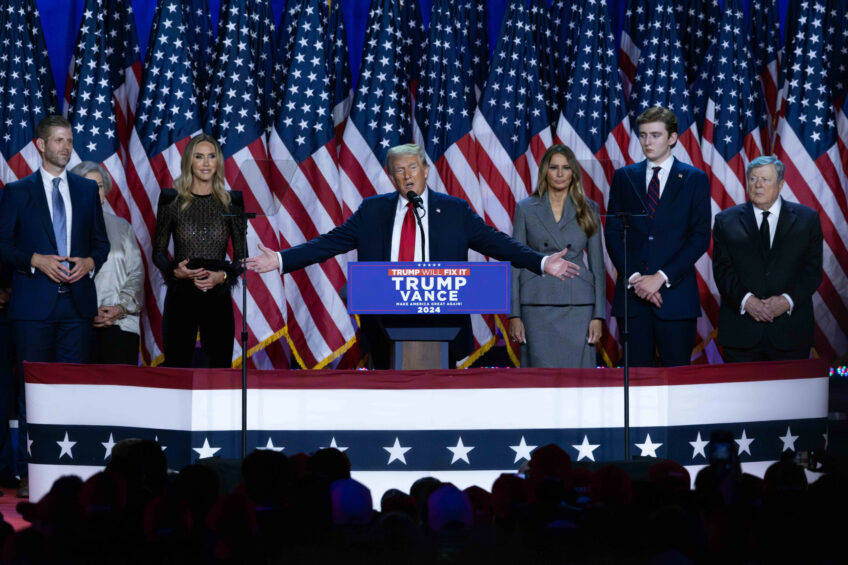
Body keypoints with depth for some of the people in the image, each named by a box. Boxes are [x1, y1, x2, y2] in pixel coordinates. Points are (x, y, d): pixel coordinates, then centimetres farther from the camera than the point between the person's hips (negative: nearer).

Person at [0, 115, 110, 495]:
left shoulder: (87, 190, 12)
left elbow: (101, 241, 15)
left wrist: (91, 262, -5)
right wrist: (35, 261, -14)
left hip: (77, 302, 3)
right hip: (34, 304, -2)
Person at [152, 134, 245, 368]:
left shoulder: (231, 202, 6)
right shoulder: (171, 200, 4)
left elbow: (241, 255, 7)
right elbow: (158, 252, 7)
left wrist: (222, 276, -11)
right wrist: (175, 271, -12)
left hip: (218, 295, 1)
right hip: (180, 296, -1)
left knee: (220, 366, 0)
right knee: (176, 367, 0)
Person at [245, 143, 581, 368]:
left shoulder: (455, 210, 5)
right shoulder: (372, 211, 8)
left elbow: (496, 242, 2)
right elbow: (329, 243, 7)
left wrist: (541, 262, -10)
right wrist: (281, 260, -3)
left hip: (440, 323, -1)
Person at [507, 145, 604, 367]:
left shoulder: (588, 209, 8)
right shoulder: (526, 209, 6)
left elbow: (597, 265, 7)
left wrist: (598, 315, 0)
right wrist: (514, 315, -3)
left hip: (578, 307, 1)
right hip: (538, 305, -1)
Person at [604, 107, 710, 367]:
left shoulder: (695, 179, 5)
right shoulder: (624, 177, 12)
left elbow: (700, 237, -2)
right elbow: (613, 233, 7)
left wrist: (661, 277, -11)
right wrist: (633, 277, -8)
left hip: (676, 293, -2)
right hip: (631, 293, 2)